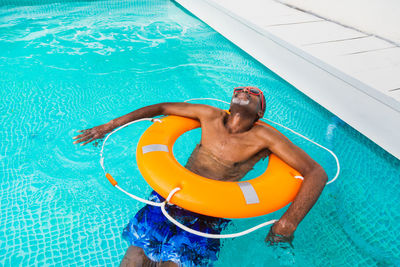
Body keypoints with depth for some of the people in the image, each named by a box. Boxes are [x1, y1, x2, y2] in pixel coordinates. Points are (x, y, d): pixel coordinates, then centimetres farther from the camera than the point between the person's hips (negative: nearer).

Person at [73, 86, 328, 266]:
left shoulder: (264, 137, -5)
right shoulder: (211, 115, 5)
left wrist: (288, 223, -25)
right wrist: (109, 126, 13)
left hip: (206, 216, -2)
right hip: (170, 196, 3)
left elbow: (316, 173, -10)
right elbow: (162, 108, 13)